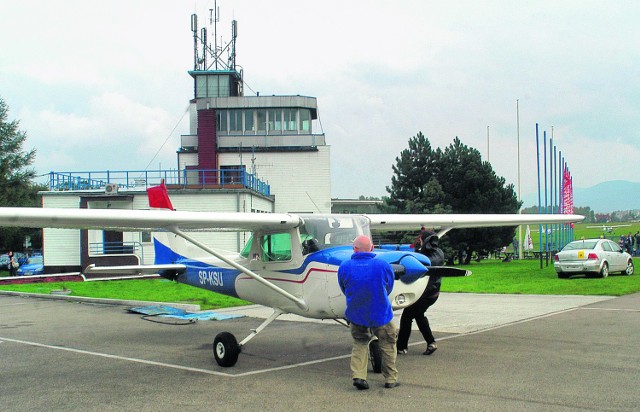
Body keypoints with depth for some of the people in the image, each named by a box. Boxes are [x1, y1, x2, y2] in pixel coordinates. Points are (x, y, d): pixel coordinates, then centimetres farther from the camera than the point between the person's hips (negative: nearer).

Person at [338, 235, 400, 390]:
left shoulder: (344, 267, -11)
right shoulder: (383, 266, -13)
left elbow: (344, 290, 6)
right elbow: (389, 289, 4)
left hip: (355, 315, 2)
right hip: (380, 314, -1)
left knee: (359, 344, 20)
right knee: (388, 345, 18)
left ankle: (358, 376, 4)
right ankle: (391, 378, 23)